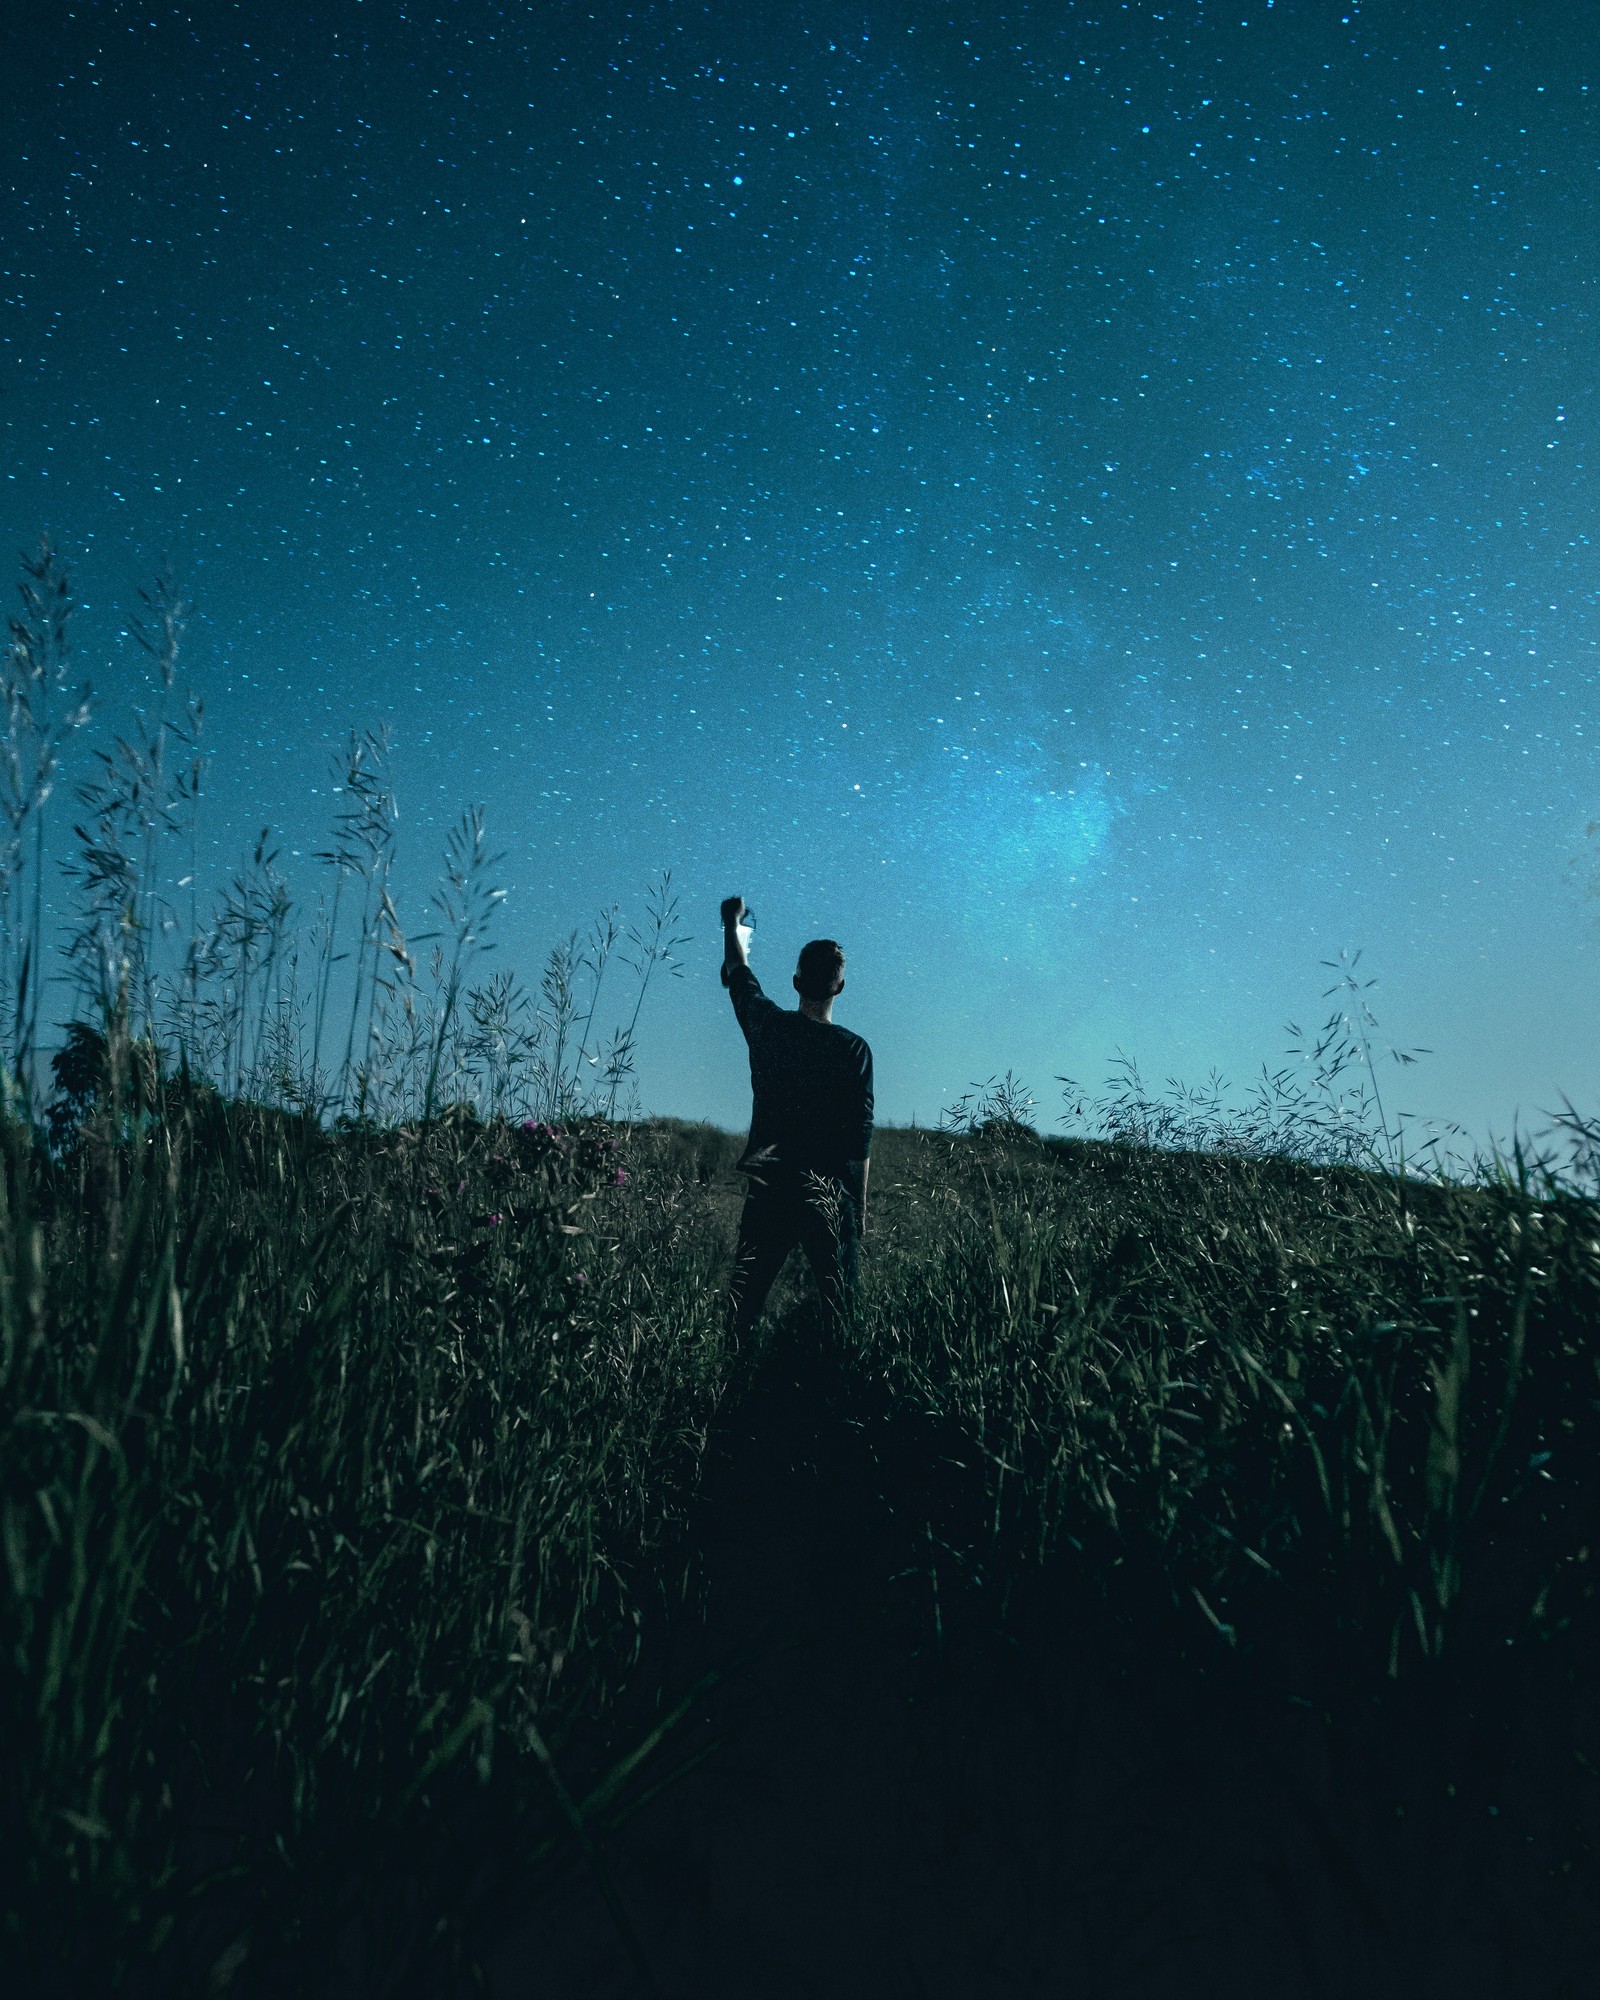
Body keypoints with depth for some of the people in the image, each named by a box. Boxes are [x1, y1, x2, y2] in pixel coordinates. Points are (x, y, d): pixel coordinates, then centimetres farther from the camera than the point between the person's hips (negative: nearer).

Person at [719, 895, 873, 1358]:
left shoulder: (767, 1026, -1)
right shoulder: (853, 1049, -8)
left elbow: (738, 973, 19)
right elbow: (860, 1137, -6)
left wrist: (732, 923, 37)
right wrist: (859, 1204, 3)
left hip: (769, 1186, 2)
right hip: (829, 1193, -2)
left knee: (744, 1299, 7)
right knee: (838, 1303, 5)